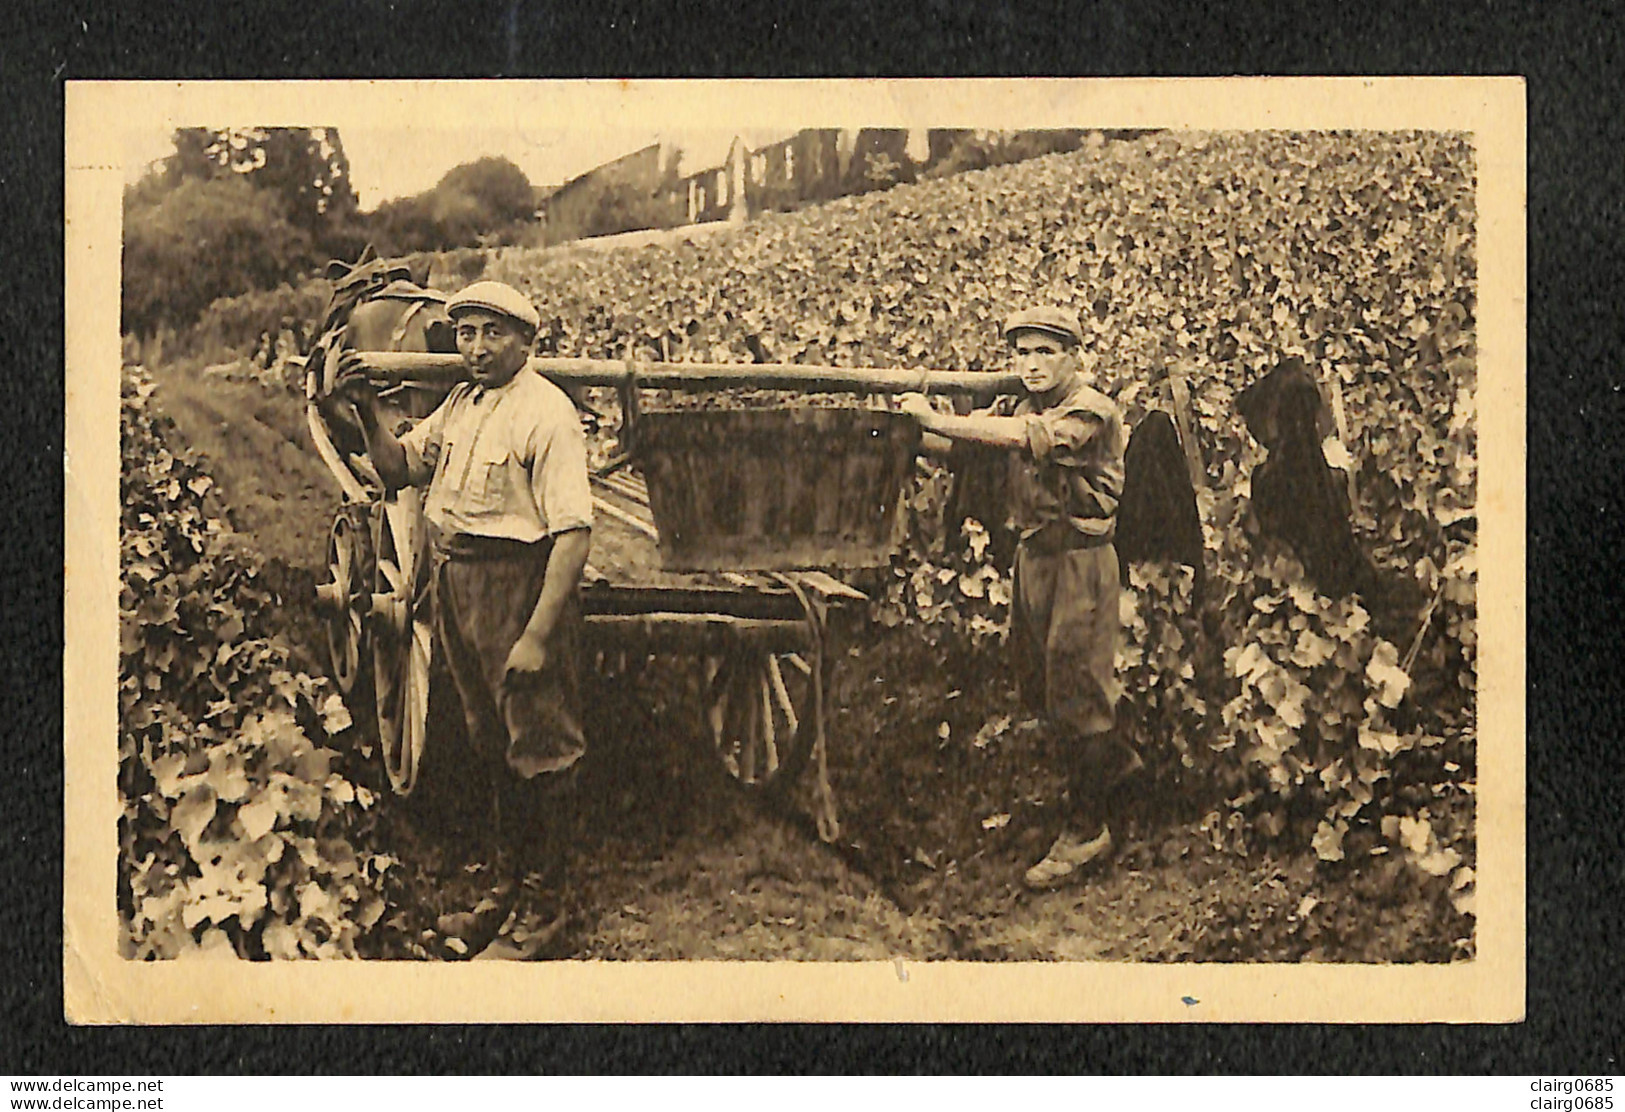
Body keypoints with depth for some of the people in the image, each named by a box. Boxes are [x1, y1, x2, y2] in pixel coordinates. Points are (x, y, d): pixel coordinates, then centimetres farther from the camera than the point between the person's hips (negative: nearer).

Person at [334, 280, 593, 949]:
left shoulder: (546, 414, -17)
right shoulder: (459, 403, 10)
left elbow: (573, 531, -23)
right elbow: (399, 468, 19)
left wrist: (538, 636, -27)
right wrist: (368, 411, -2)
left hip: (519, 583, -8)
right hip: (452, 583, 8)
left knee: (538, 746, 1)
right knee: (489, 742, 20)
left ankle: (546, 894, 13)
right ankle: (510, 872, 36)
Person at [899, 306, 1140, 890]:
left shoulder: (1091, 410, -13)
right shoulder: (1018, 407, 12)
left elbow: (1023, 437, -30)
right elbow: (954, 440, 1)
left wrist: (936, 419, -29)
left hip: (1080, 560, -8)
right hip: (1032, 556, 8)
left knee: (1075, 692, -5)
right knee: (1038, 686, 15)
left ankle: (1086, 828, 4)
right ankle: (1115, 766, 37)